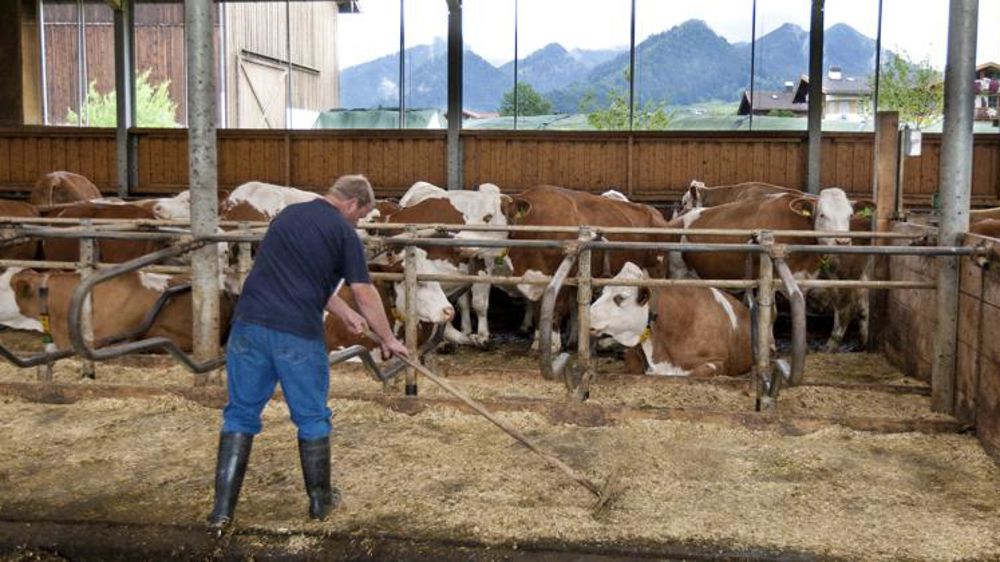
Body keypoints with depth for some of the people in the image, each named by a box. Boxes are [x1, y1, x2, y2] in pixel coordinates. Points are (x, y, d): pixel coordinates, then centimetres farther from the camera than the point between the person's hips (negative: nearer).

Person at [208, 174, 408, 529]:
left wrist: (344, 313, 29)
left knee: (241, 413, 12)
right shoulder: (343, 232, 0)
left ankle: (223, 507, 9)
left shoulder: (289, 214, 19)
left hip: (250, 324, 5)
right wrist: (388, 339, 15)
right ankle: (320, 500, 25)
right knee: (312, 418, 13)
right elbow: (365, 294, 2)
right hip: (297, 334, -5)